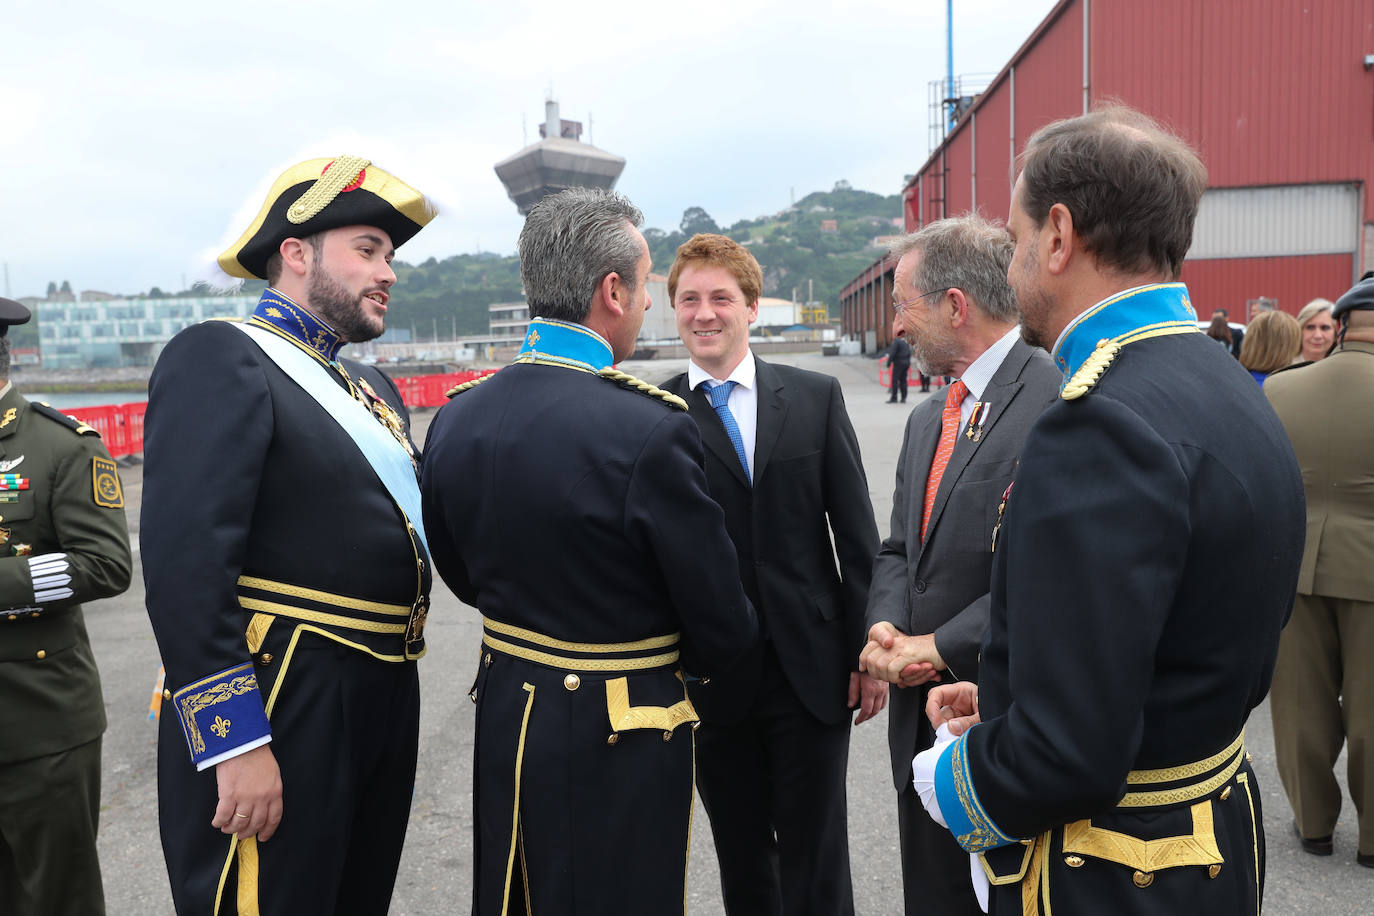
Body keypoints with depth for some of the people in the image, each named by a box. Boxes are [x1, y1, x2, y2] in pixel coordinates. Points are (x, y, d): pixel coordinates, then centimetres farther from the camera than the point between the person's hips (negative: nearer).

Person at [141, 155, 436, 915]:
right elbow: (184, 562, -20)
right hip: (277, 710, -8)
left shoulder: (373, 389, 15)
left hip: (385, 706, 9)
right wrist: (234, 741, -22)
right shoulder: (220, 356, -11)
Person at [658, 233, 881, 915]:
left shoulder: (817, 397, 1)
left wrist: (870, 650, 0)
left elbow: (856, 533, 2)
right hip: (710, 678, 0)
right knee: (741, 857, 18)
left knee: (816, 859, 12)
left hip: (812, 669, 0)